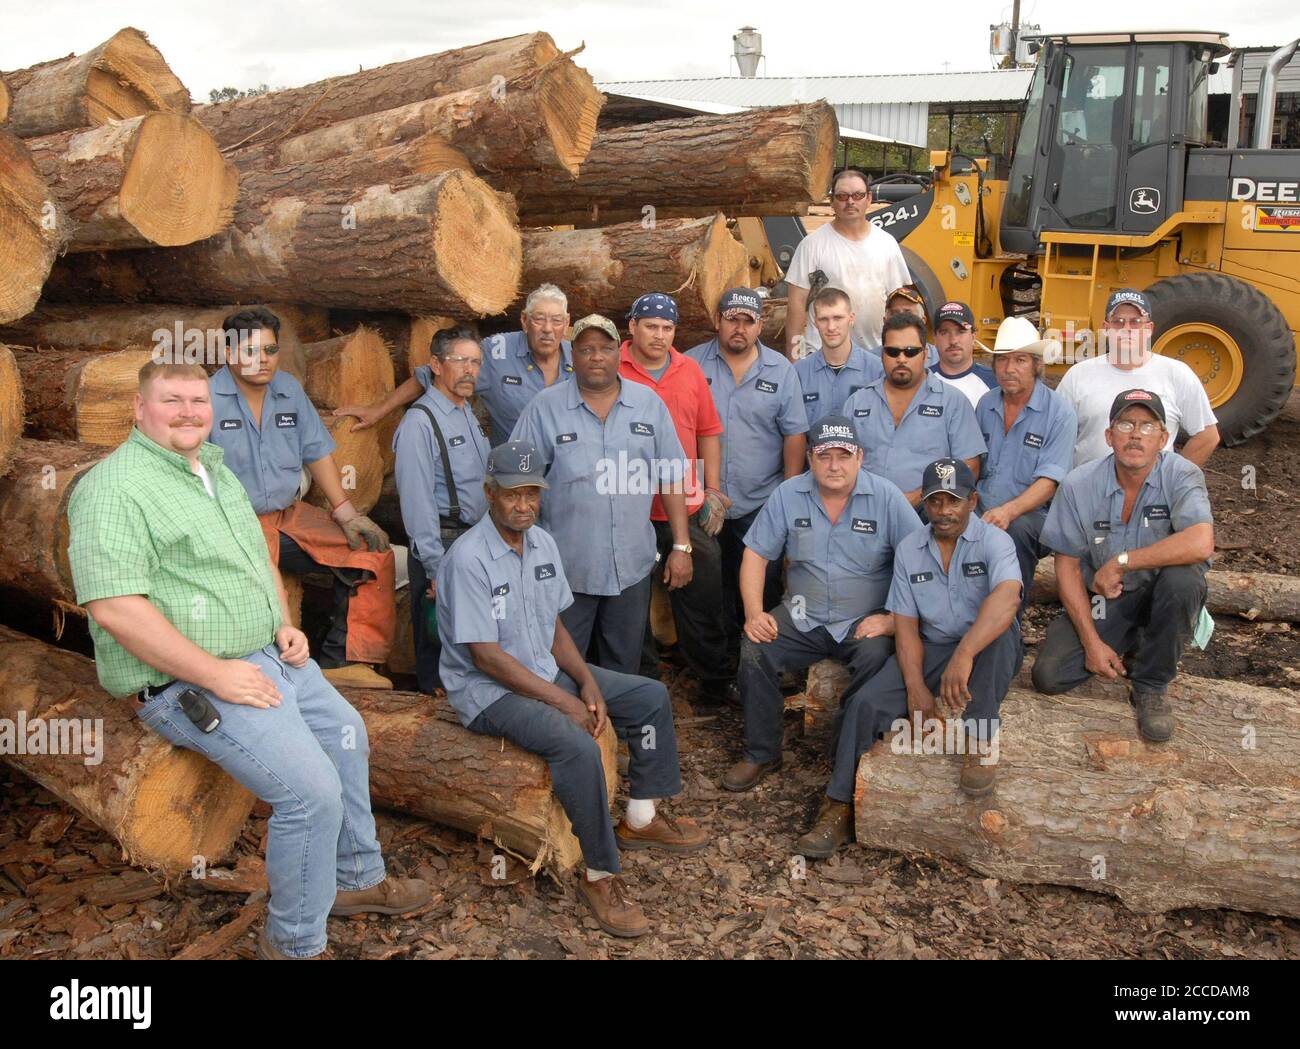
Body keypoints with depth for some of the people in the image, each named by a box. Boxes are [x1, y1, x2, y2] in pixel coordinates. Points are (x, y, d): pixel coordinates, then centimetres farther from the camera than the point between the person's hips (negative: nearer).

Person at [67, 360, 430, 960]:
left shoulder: (216, 470, 14)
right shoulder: (115, 486, -16)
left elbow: (260, 558, 25)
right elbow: (114, 607, -26)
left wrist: (286, 625, 6)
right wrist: (217, 674, -25)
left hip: (269, 656, 10)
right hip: (188, 681, -10)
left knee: (346, 735, 18)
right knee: (312, 789, -20)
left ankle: (357, 877, 37)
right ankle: (294, 943, 1)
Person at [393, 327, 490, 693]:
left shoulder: (469, 415, 14)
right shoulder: (420, 422, -14)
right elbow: (418, 501, -18)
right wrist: (436, 570, -20)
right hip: (443, 545, -9)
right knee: (438, 649, -1)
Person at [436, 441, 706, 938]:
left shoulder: (543, 542, 2)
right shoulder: (468, 558, -22)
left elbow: (554, 626, 10)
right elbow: (486, 656, -23)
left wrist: (587, 682, -6)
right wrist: (563, 701, -22)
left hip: (546, 669, 9)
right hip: (489, 690, -9)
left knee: (651, 697, 6)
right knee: (577, 745, -32)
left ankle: (640, 818, 18)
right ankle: (600, 875, -15)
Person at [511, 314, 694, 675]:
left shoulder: (648, 402, 4)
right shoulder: (545, 407, -3)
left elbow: (671, 477, 6)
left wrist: (682, 546, 2)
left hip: (632, 564, 2)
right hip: (567, 565, -2)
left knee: (624, 667, 15)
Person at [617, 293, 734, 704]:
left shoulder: (690, 370, 10)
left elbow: (709, 432, 13)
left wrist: (712, 489, 8)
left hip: (688, 508, 3)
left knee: (703, 597, 7)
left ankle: (716, 681, 20)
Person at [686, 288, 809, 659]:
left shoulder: (781, 370, 2)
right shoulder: (692, 364, 1)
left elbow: (795, 434, 3)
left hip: (762, 503, 0)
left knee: (762, 587, 4)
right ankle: (720, 657, 24)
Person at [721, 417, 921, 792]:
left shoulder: (887, 497, -7)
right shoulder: (787, 495, 0)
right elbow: (756, 554, 2)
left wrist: (893, 619, -16)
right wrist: (754, 613, -10)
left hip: (865, 622, -2)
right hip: (802, 618, 2)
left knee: (876, 657, -33)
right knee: (753, 650, -21)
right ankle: (761, 754, -2)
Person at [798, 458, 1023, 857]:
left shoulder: (993, 541, -11)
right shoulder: (909, 549, 3)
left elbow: (1007, 598, -33)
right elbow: (906, 625, 0)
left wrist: (964, 654, -47)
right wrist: (916, 688, -16)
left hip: (988, 651, -3)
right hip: (930, 650, 3)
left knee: (1000, 631, -37)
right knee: (865, 703, -18)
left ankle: (981, 740, -23)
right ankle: (839, 808, -10)